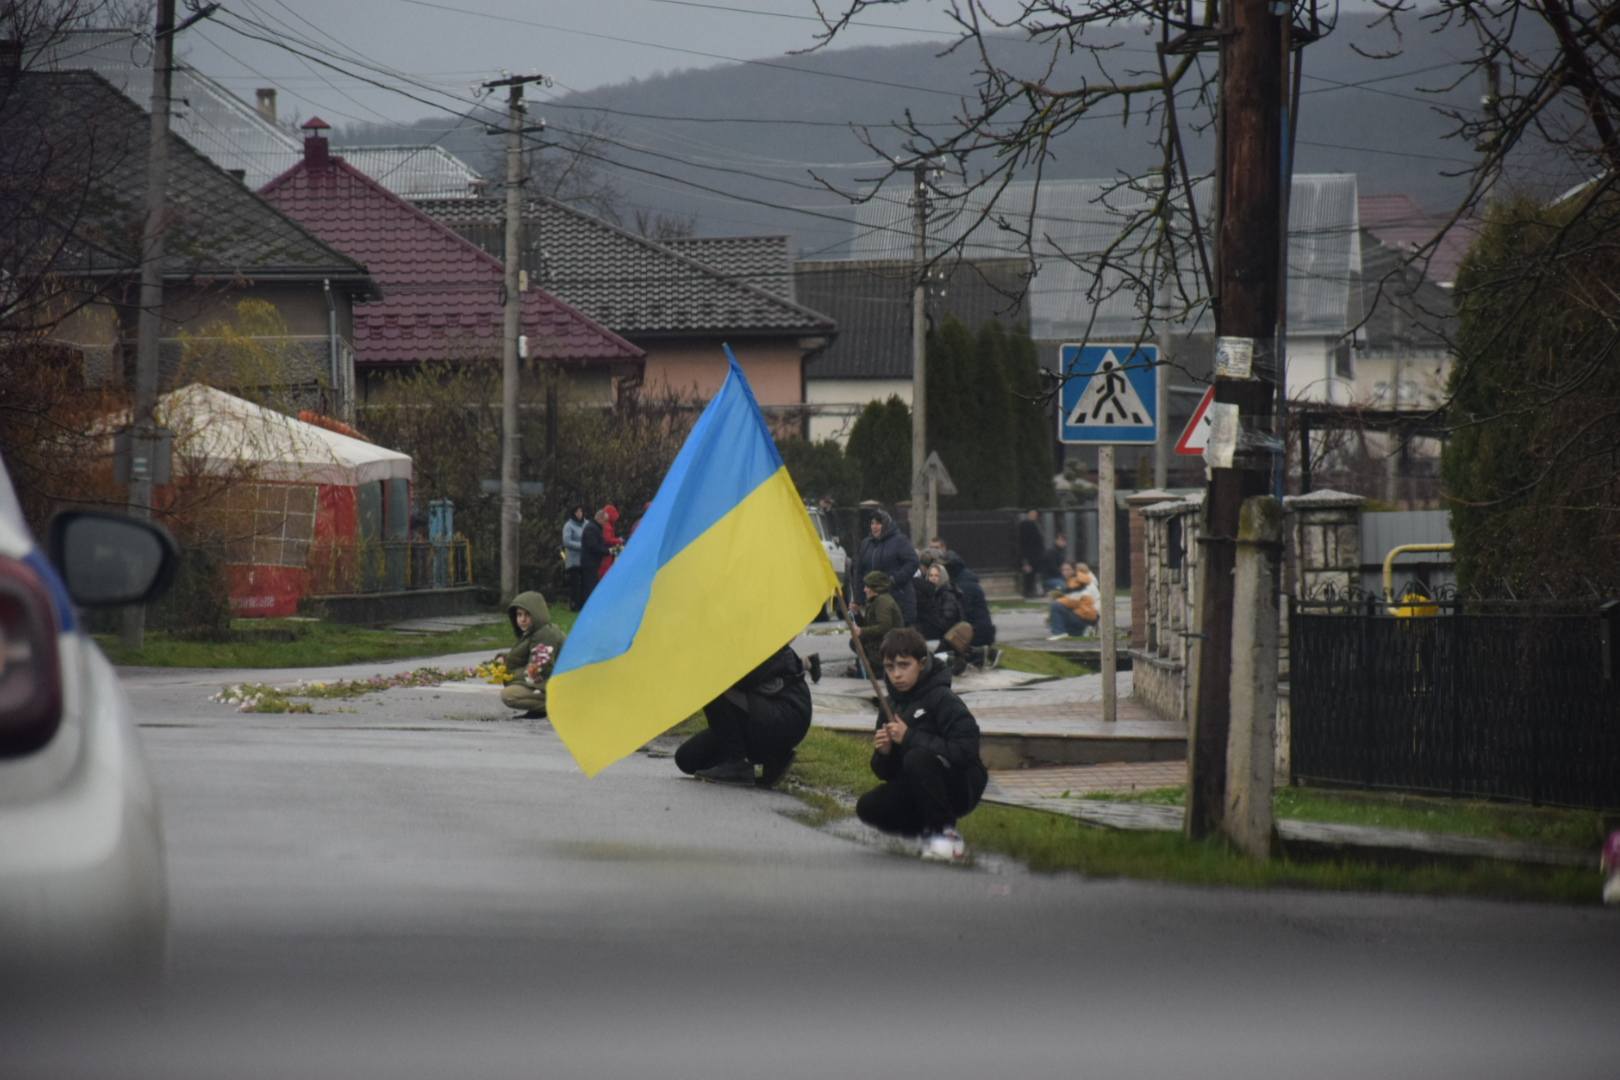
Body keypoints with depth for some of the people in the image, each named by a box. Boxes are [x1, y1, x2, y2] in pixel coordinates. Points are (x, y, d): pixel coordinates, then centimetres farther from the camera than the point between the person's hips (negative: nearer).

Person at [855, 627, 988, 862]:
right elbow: (885, 773, 11)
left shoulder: (943, 700, -14)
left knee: (918, 758, -34)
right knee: (868, 808, -15)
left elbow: (966, 750, -28)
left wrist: (910, 737, -26)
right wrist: (883, 753, -15)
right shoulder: (891, 706, 7)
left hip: (961, 788, -6)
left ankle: (945, 833, -19)